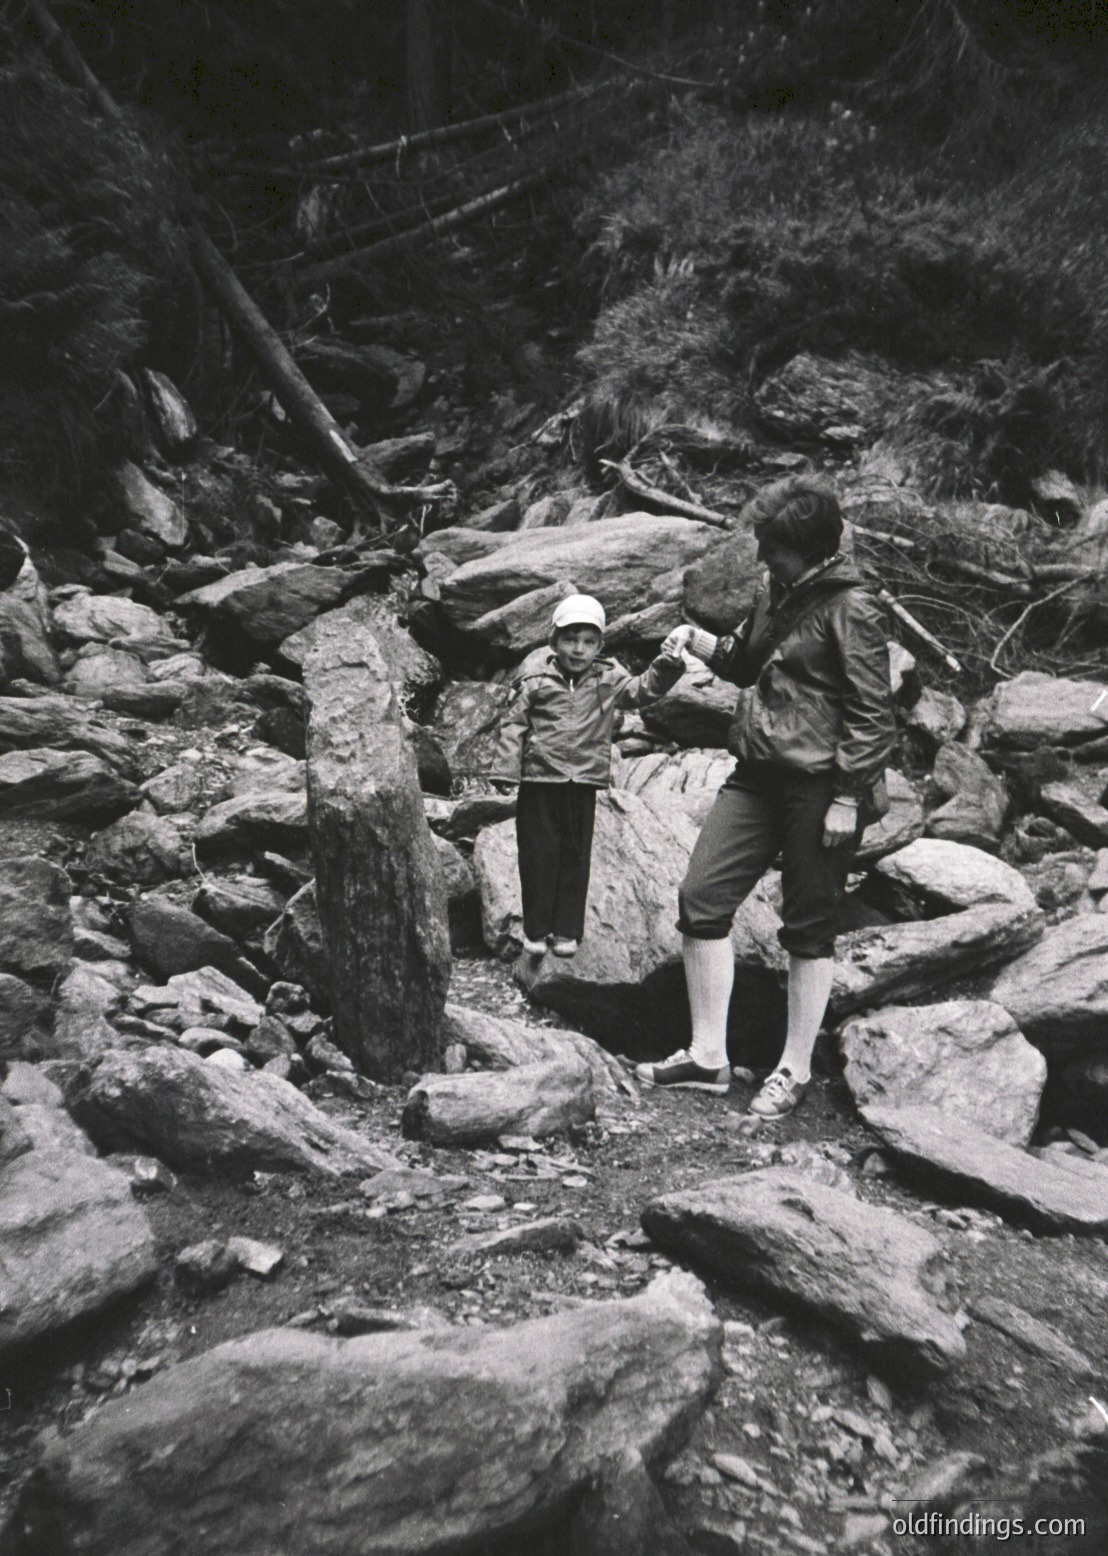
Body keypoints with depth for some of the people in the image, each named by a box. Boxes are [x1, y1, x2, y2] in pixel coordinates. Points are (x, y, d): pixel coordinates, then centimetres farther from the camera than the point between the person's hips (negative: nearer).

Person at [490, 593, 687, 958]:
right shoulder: (536, 676, -2)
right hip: (539, 778, -2)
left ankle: (567, 930, 19)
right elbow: (514, 723, -2)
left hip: (584, 781, 2)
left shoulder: (608, 679, 6)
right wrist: (506, 768, -7)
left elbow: (642, 689, 1)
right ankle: (536, 930, 16)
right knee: (539, 854, 4)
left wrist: (666, 667, -17)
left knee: (575, 855, 8)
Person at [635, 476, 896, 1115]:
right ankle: (708, 1055, 14)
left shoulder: (851, 609, -11)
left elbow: (872, 714, -13)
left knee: (809, 929, 5)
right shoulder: (775, 593, 12)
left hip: (819, 787, -8)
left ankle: (795, 1071, 21)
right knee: (702, 897, 1)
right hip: (757, 775, 8)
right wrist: (697, 638, 7)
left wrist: (847, 799, -16)